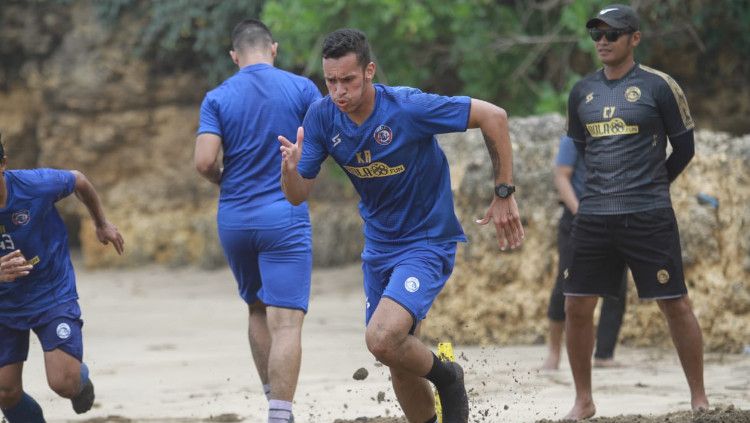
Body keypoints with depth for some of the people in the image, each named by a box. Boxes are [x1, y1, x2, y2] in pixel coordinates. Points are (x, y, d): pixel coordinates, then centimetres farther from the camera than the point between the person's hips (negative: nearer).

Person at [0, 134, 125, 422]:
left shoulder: (36, 185, -22)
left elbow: (79, 181, 2)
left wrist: (102, 224, 18)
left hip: (53, 294, -2)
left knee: (64, 384, -13)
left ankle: (81, 376, 25)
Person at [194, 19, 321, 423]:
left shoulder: (217, 98, 0)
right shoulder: (301, 88, -3)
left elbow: (204, 161, -10)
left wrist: (223, 180, 11)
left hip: (234, 219, 3)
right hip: (285, 216, -3)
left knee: (257, 310, 22)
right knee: (286, 321, -8)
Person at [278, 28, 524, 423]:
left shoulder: (408, 107, -23)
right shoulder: (322, 117, -8)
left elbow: (493, 116, -17)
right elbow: (298, 195, -5)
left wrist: (504, 194, -14)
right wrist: (291, 169, -29)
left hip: (427, 241, -6)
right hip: (379, 247, 6)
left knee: (383, 339, -25)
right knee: (400, 366, 11)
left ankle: (447, 378, 5)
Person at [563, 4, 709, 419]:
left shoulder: (658, 86, -4)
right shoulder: (582, 92, 10)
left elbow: (684, 148, 3)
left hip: (649, 218, -4)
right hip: (594, 217, 5)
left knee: (675, 304, -3)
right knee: (577, 307, 1)